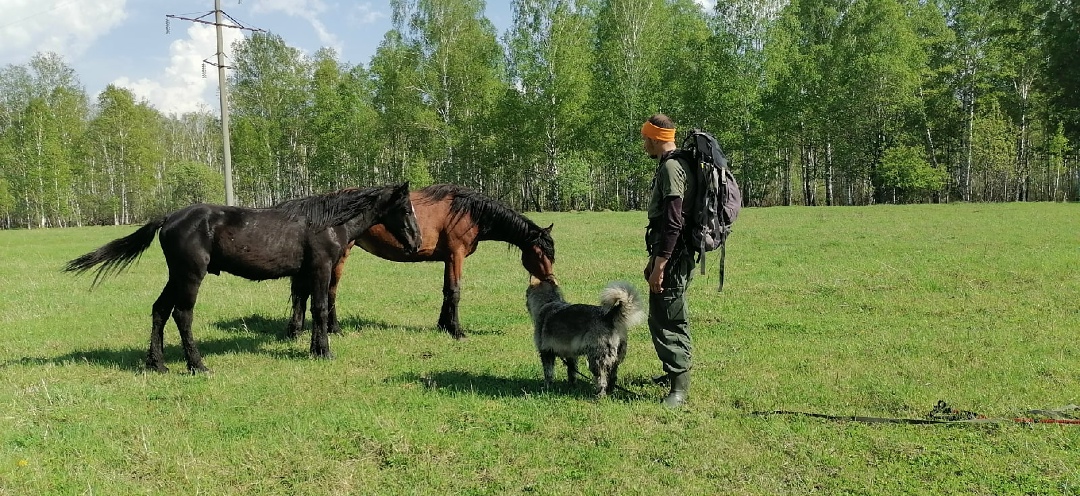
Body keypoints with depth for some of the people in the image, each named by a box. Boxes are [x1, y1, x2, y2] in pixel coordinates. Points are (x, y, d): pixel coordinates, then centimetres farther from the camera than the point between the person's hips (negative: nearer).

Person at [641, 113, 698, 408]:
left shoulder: (671, 168, -16)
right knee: (661, 317, 21)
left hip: (672, 257, -11)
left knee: (668, 321, -7)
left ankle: (680, 388, -2)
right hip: (673, 255, 11)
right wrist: (655, 260, 25)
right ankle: (674, 372, 35)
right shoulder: (673, 165, 17)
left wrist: (659, 265, -23)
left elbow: (673, 223, -23)